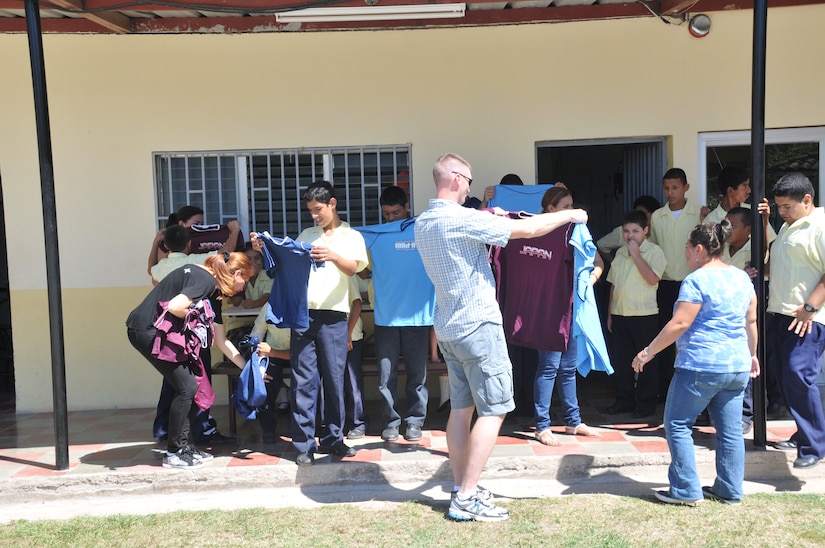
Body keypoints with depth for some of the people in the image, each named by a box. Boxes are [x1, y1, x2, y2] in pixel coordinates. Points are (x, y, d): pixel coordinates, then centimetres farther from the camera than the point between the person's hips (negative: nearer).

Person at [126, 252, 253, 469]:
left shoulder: (214, 292, 14)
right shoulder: (205, 279, -15)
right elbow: (174, 307, -28)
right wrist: (195, 318, -7)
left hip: (159, 332, 10)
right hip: (147, 330, -10)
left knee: (190, 388, 7)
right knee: (187, 388, -8)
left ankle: (182, 444, 19)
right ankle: (173, 453, 3)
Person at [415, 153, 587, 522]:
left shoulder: (423, 224, 7)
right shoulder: (462, 219, -18)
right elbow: (528, 229, -15)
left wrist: (488, 219, 17)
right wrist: (569, 215, -1)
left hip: (448, 326, 9)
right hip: (477, 325, -9)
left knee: (461, 408, 12)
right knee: (493, 411, -3)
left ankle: (461, 489, 19)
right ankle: (466, 499, -1)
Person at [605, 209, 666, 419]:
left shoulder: (654, 251, -5)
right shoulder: (620, 252, 13)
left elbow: (652, 278, -21)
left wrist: (636, 254, -18)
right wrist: (609, 313, 15)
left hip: (644, 315, -6)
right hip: (619, 314, 6)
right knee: (621, 360, 10)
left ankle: (646, 403, 13)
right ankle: (624, 400, 22)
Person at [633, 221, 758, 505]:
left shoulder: (697, 280, -13)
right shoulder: (742, 277, 10)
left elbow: (680, 324, -18)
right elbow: (751, 321, 17)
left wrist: (648, 352, -11)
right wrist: (751, 354, 29)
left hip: (701, 367, -8)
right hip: (738, 367, 8)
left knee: (677, 425, 4)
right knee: (730, 429, 13)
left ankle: (686, 490, 6)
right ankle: (730, 490, 20)